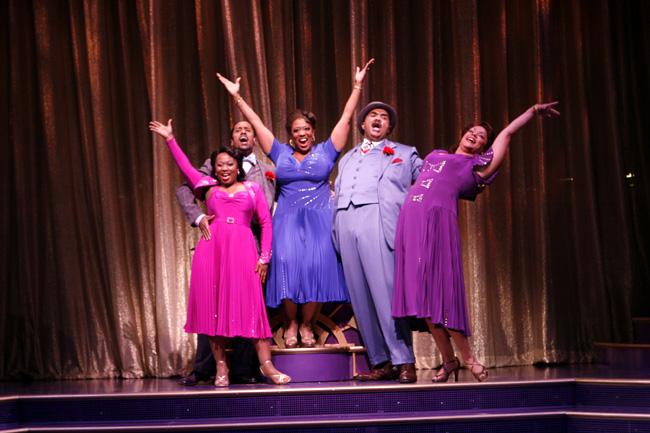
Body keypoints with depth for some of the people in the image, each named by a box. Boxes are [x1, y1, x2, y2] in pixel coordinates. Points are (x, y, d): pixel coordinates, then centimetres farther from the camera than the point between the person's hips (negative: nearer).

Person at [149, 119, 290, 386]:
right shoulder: (209, 188, 19)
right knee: (213, 306, -2)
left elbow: (266, 223, 10)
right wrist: (170, 139, 18)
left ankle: (266, 365, -6)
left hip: (241, 249, -2)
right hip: (211, 248, 2)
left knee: (248, 304, -7)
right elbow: (185, 166, 21)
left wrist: (264, 257, 2)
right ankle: (221, 366, 4)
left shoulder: (252, 189, 14)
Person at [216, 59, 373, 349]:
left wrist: (357, 86, 7)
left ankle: (307, 325, 0)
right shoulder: (281, 153, 15)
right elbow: (257, 124, 16)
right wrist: (237, 97, 16)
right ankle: (291, 324, 0)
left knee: (316, 266, -15)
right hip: (287, 219, 1)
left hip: (319, 219, -1)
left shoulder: (325, 152, 11)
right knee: (288, 265, -15)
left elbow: (345, 119, 9)